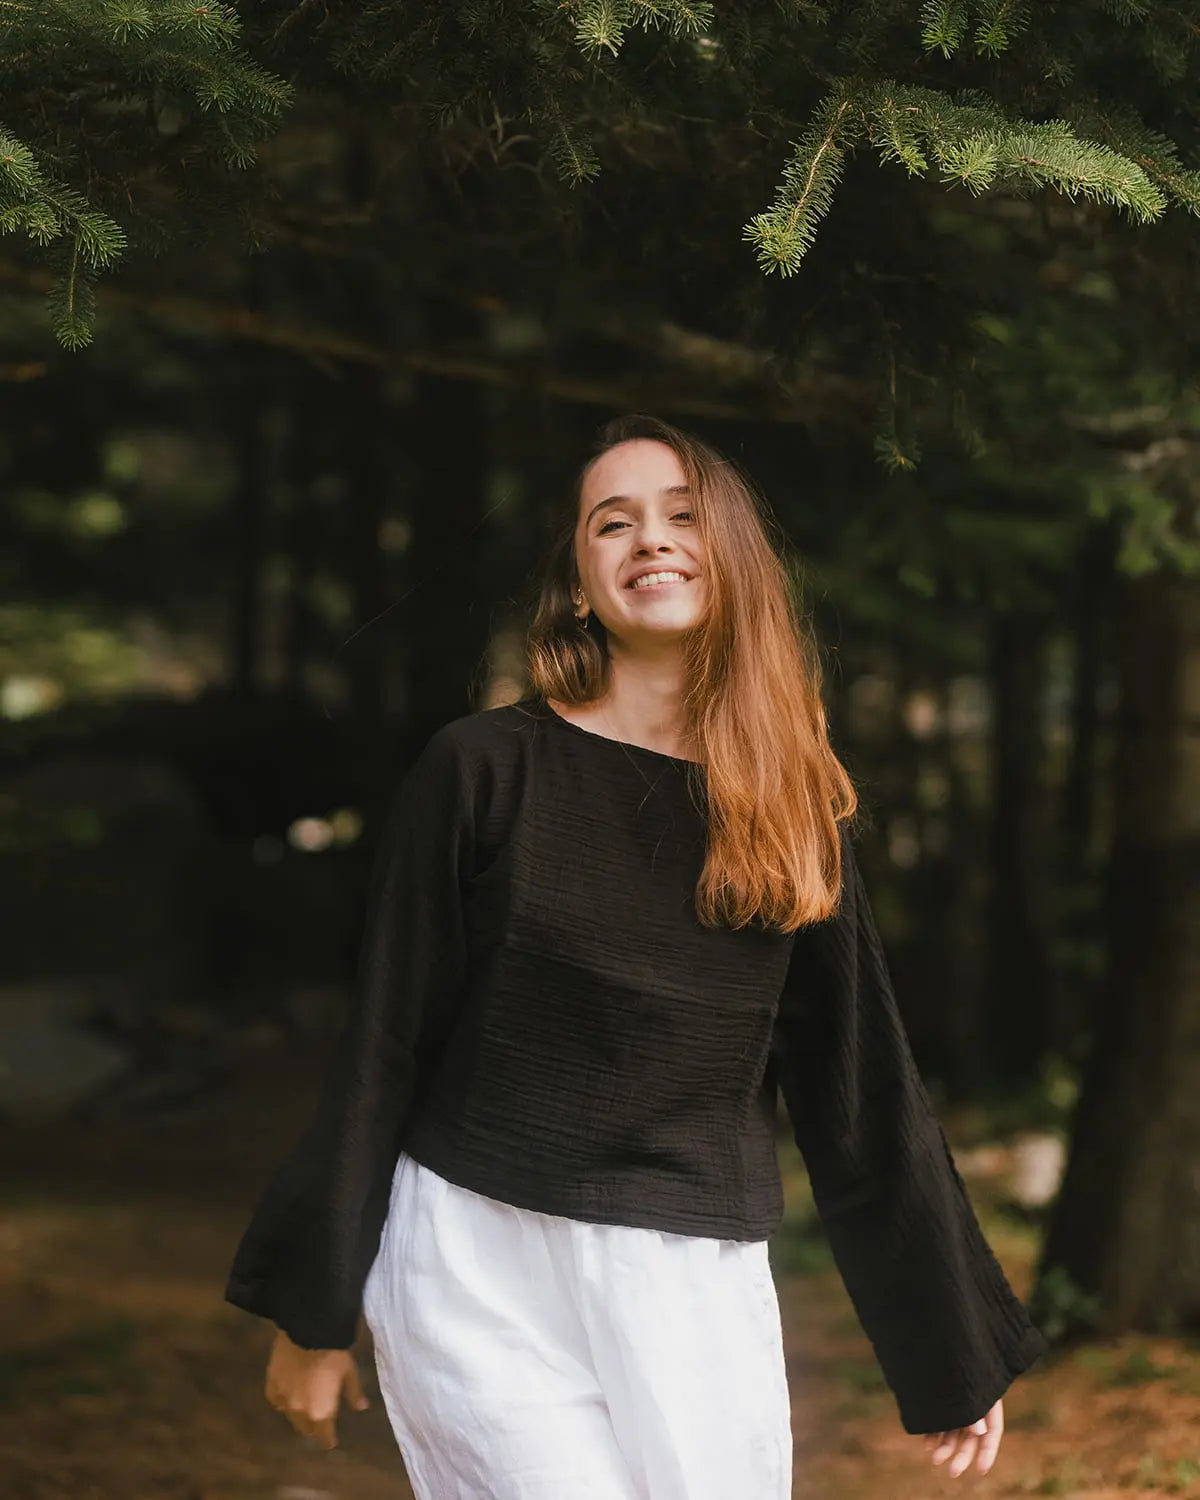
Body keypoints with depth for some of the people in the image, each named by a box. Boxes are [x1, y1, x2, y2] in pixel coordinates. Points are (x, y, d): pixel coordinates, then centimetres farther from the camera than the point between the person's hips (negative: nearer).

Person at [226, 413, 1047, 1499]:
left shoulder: (799, 814, 7)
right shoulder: (485, 769, -2)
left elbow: (864, 1089, 10)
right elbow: (383, 1050, 1)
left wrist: (957, 1352, 12)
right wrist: (313, 1311, 2)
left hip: (699, 1288, 3)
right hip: (485, 1278, -3)